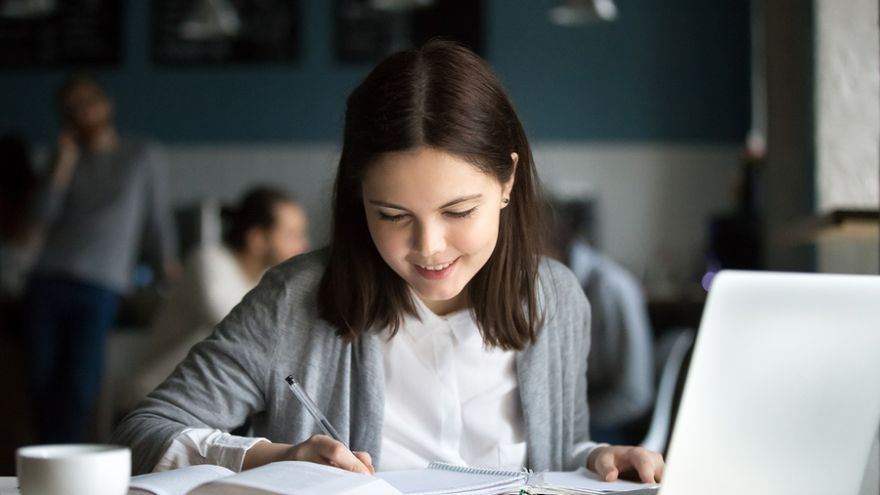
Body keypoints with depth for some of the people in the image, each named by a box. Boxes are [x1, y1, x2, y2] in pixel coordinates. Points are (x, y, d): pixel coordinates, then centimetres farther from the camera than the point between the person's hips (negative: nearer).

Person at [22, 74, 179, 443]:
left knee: (79, 388, -14)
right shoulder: (68, 159, 17)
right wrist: (64, 165, 1)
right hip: (48, 281, 3)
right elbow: (42, 219, 8)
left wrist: (171, 270, 14)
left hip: (99, 288, -3)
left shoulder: (143, 157, 9)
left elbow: (159, 219, 13)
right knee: (42, 382, -2)